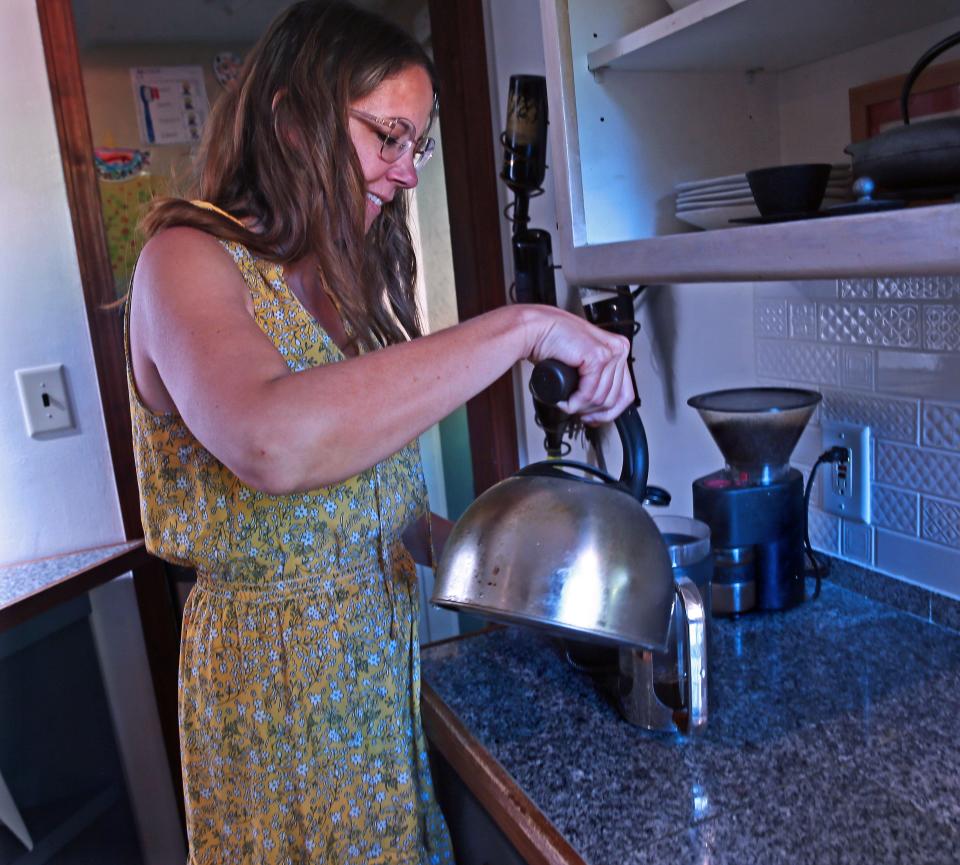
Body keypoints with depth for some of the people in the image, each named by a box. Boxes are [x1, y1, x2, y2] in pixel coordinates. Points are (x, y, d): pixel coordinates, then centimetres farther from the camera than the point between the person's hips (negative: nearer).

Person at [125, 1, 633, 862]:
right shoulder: (189, 260, -16)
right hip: (278, 677, -6)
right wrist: (519, 329, -34)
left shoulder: (349, 284, 8)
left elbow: (366, 498, 10)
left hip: (390, 653, 7)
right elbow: (270, 444, -38)